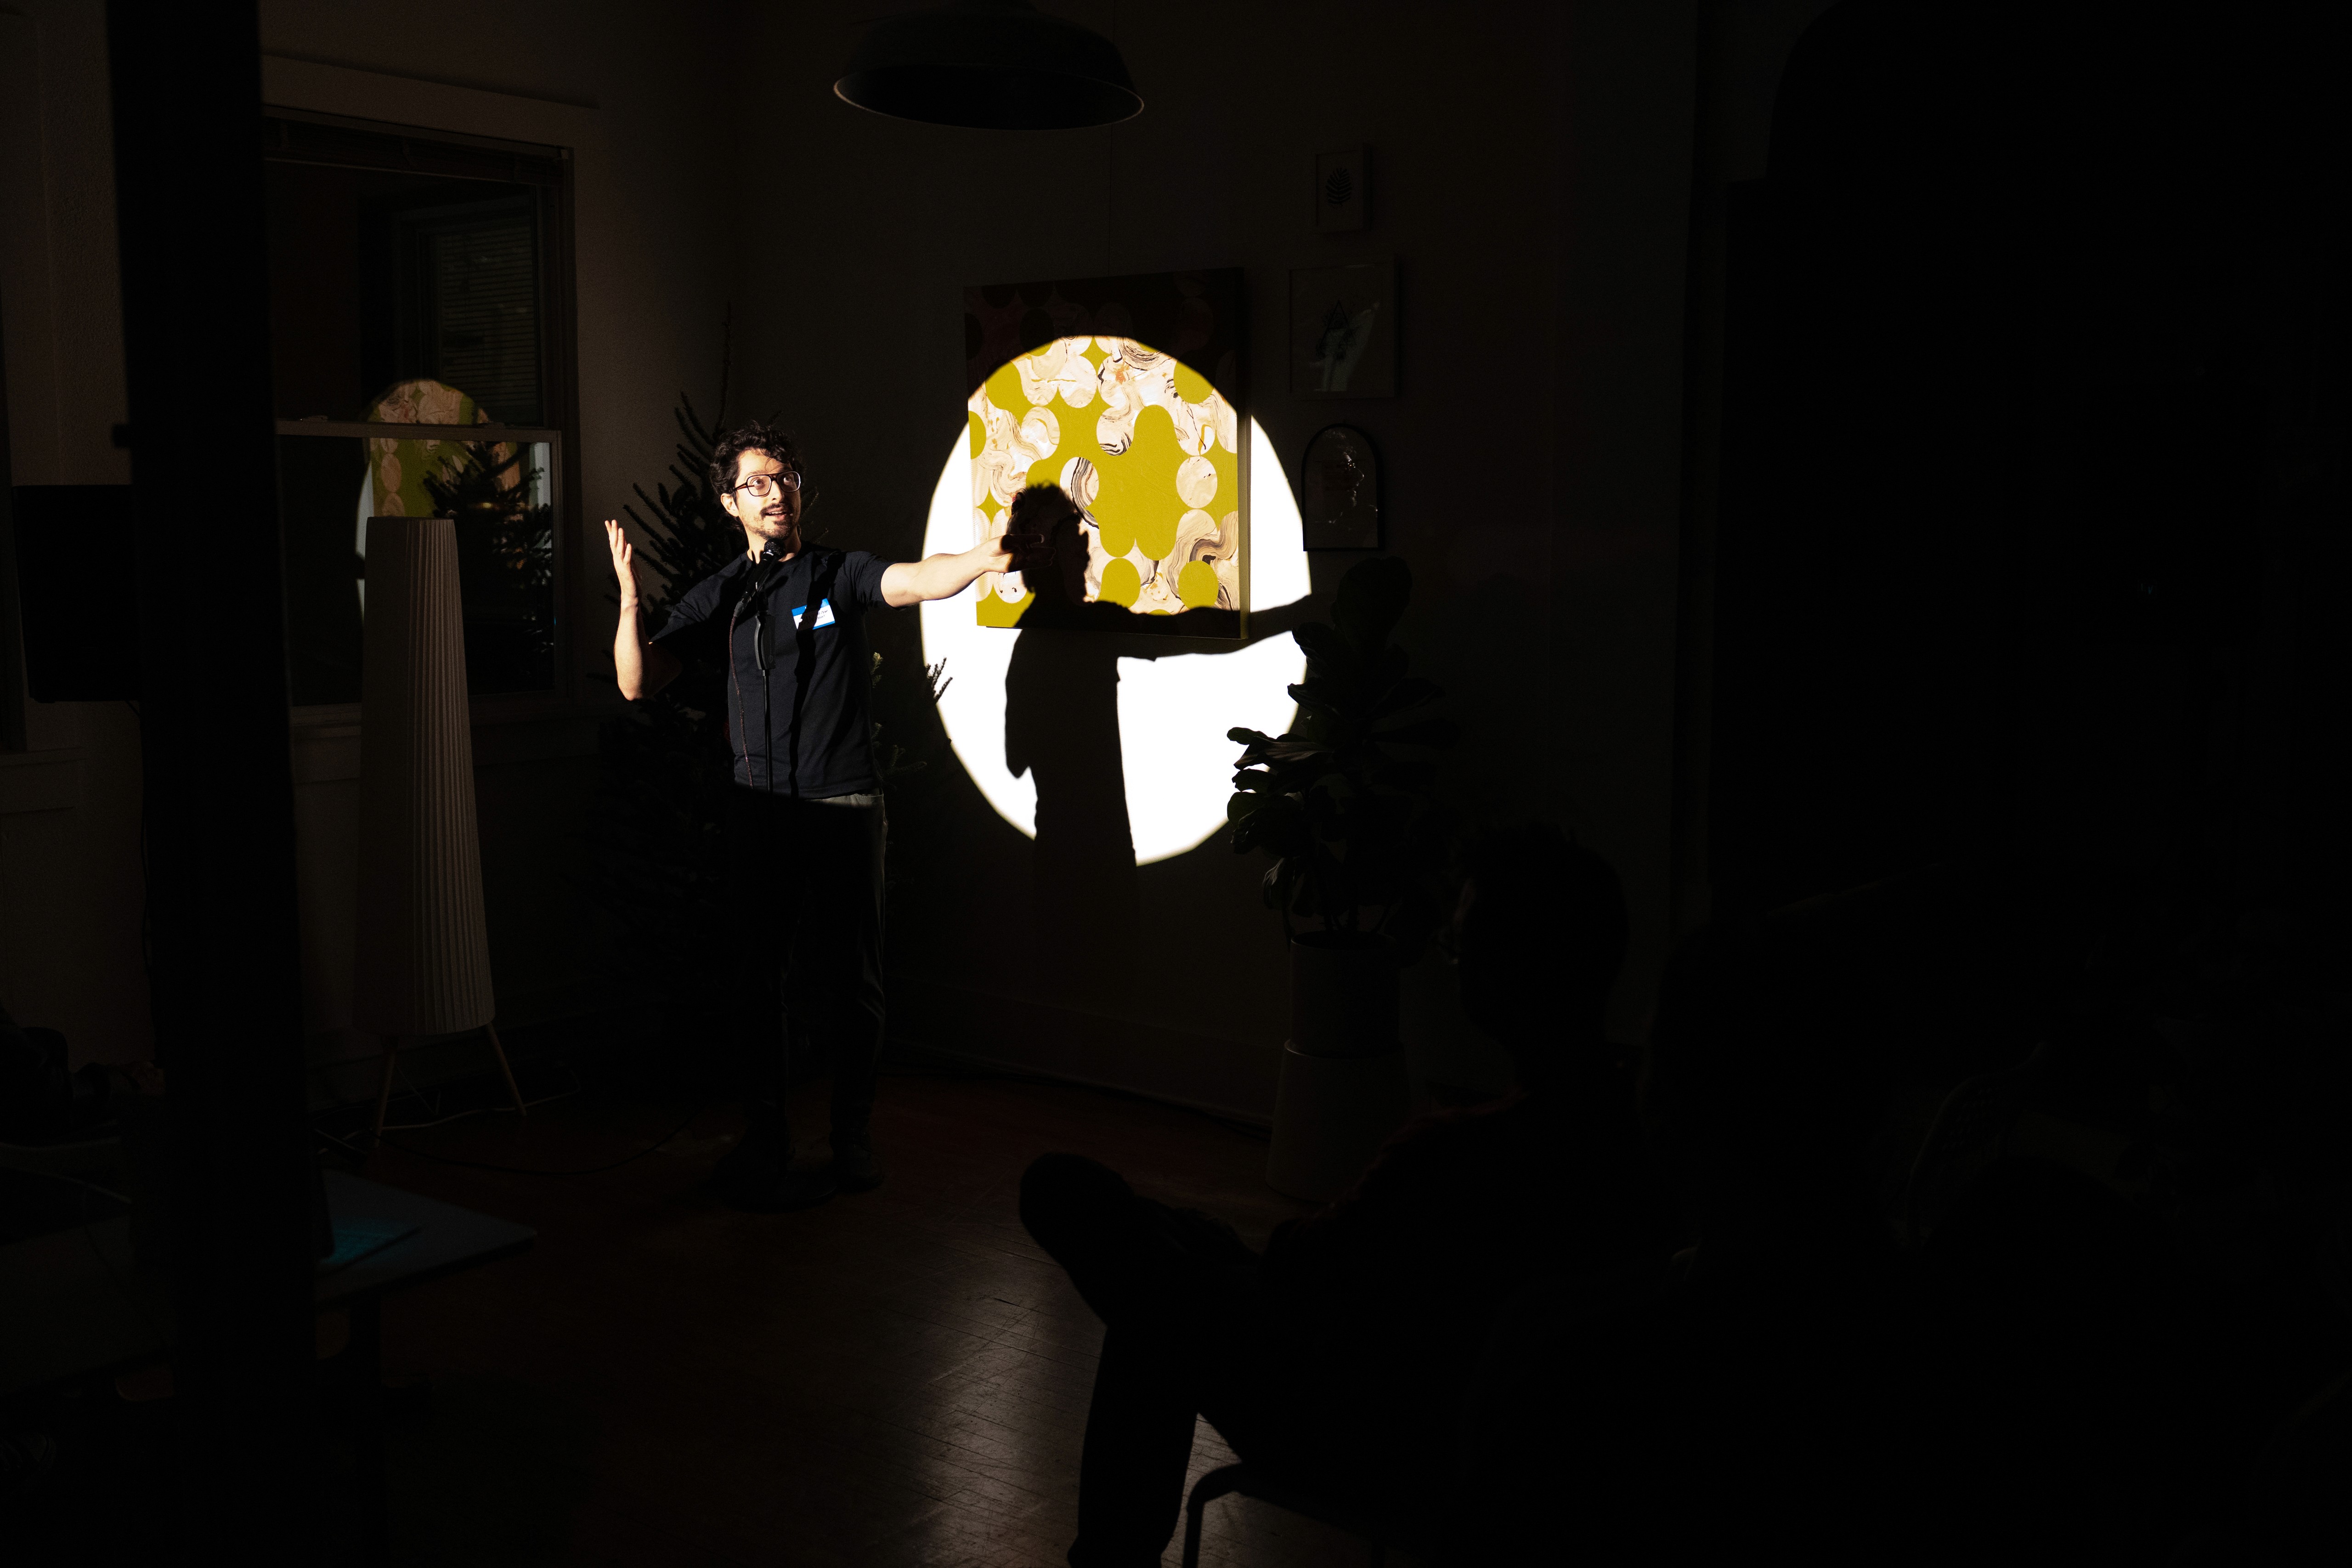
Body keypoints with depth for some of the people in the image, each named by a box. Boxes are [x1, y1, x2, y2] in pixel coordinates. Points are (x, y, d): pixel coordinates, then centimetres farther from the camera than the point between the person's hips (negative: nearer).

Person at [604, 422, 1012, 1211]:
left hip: (845, 805, -2)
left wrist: (985, 556, -38)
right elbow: (636, 684, 2)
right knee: (762, 976, 6)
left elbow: (920, 580, -17)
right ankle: (764, 1142, 18)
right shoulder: (717, 597, 9)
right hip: (761, 808, 2)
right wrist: (630, 599, -14)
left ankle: (852, 1138, 16)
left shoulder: (840, 575, 3)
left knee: (851, 977, 3)